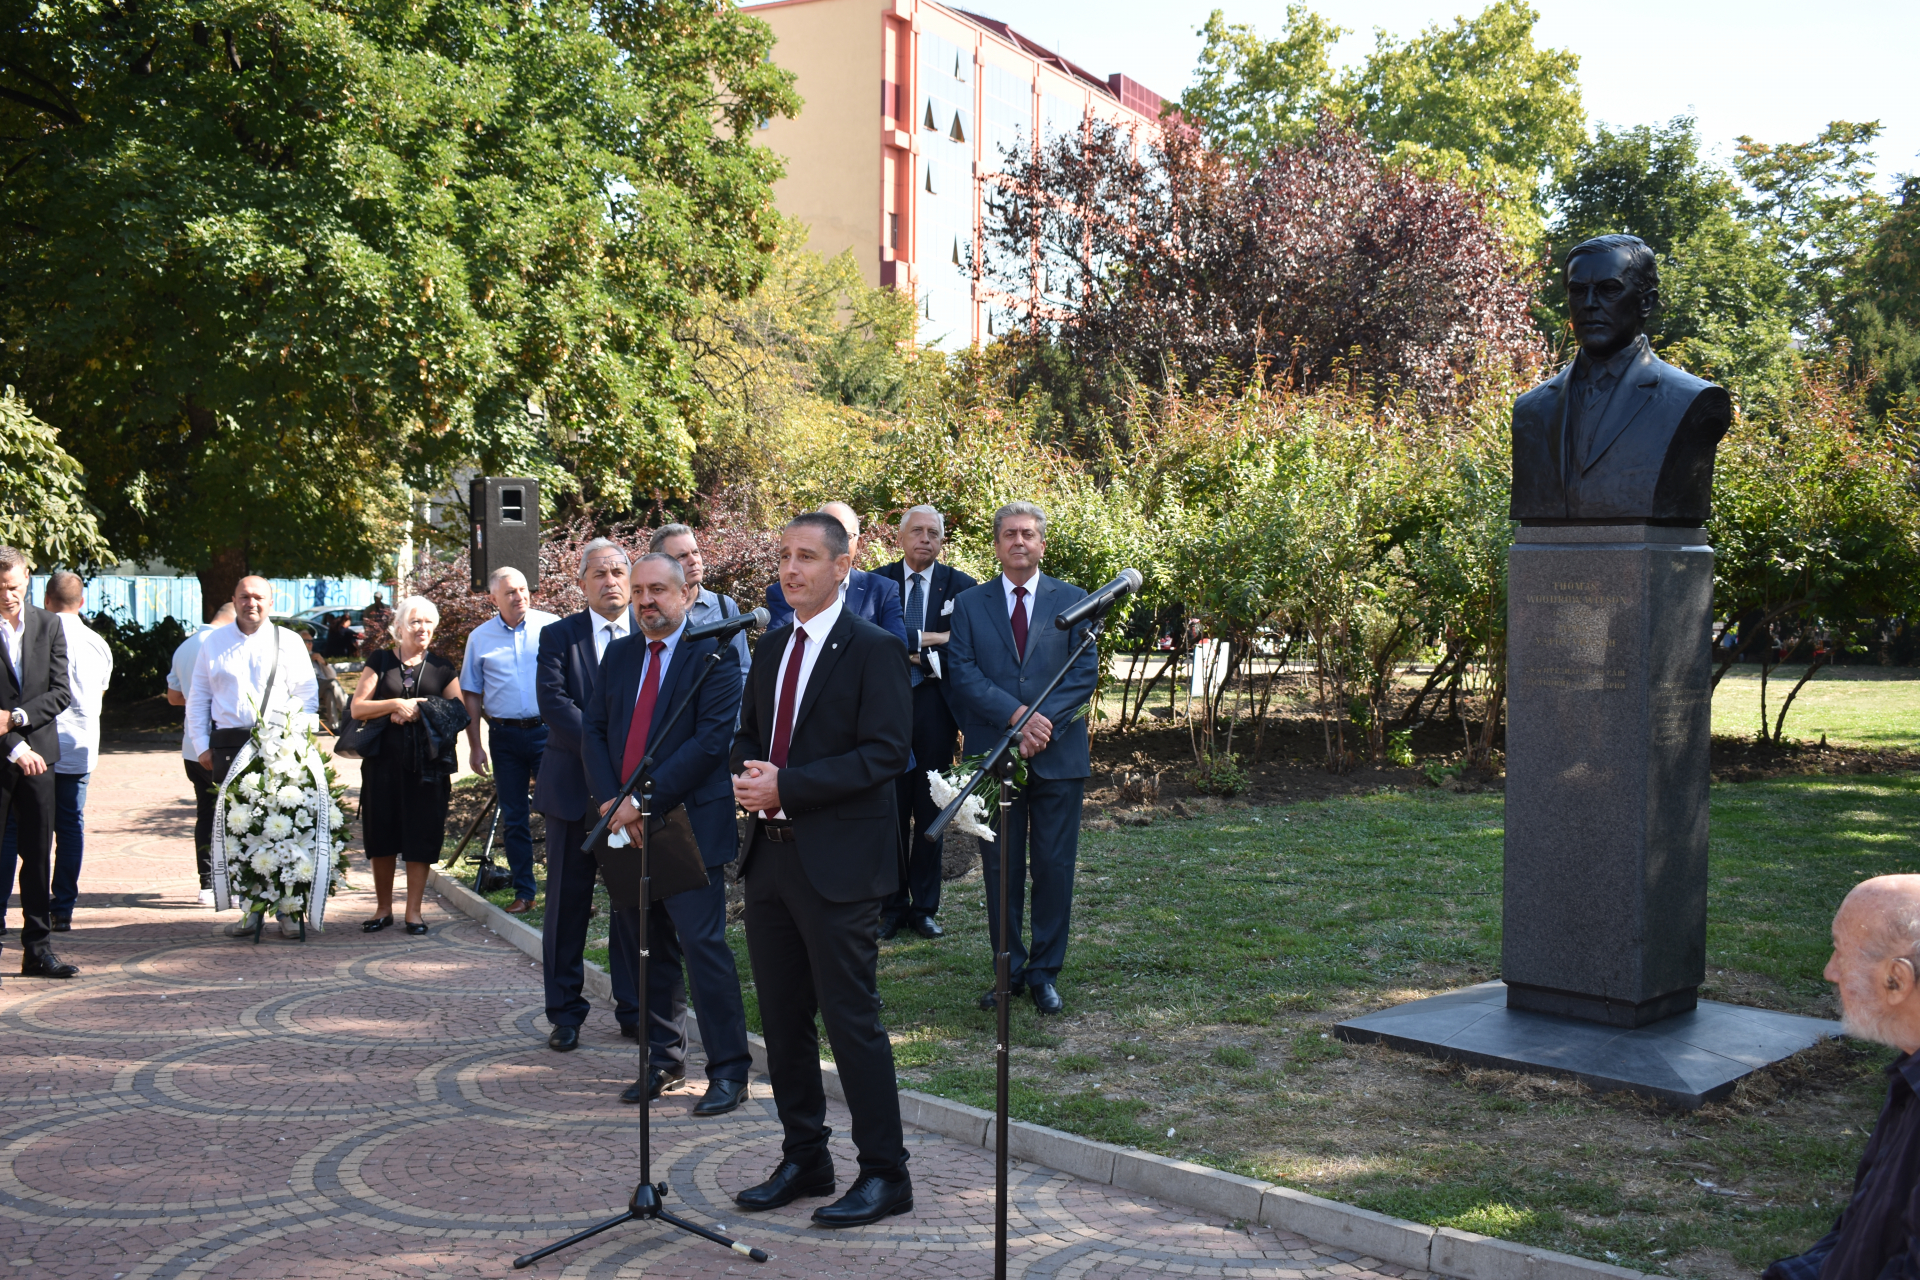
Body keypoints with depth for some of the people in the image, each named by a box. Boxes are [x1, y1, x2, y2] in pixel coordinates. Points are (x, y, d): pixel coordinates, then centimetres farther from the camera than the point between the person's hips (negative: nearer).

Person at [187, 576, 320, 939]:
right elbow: (197, 698, 15)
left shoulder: (288, 642, 9)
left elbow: (307, 694, 8)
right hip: (229, 745, 2)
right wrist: (201, 745, 6)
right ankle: (249, 908, 9)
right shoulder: (213, 643, 13)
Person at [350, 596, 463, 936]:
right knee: (381, 836, 4)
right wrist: (398, 705, -12)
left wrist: (419, 711, -9)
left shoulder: (441, 667, 11)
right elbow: (357, 708, 1)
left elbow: (459, 712, 3)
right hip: (384, 760, 0)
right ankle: (383, 908, 17)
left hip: (428, 763, 0)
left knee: (421, 837, -1)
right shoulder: (380, 661, 9)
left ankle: (413, 911, 8)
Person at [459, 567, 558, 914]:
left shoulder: (550, 626, 0)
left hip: (547, 731, -2)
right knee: (514, 819, 7)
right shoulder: (480, 638, 7)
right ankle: (524, 892, 17)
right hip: (504, 735, 3)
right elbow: (472, 694, 11)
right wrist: (475, 745, 5)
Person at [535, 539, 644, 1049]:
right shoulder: (559, 636, 4)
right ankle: (565, 1013, 17)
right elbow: (554, 702, -9)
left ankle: (634, 1011, 18)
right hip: (574, 790, 0)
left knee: (636, 905, 6)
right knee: (567, 906, 6)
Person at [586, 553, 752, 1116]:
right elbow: (594, 731, 11)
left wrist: (647, 800, -18)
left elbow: (712, 740, -15)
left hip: (689, 825, -6)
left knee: (703, 945, -6)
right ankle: (663, 1060, 24)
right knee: (652, 950, 13)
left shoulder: (712, 655, -6)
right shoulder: (619, 655, 14)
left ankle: (729, 1070, 3)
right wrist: (610, 800, -6)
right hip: (630, 828, 6)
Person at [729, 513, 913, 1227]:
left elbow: (885, 753, -16)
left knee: (851, 1019, -2)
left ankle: (884, 1175, 10)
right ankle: (804, 1161, 27)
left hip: (838, 862, -7)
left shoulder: (874, 650, -9)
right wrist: (747, 774, -2)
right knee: (783, 1019, 13)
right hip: (772, 854, 8)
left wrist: (786, 786, -20)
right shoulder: (772, 647, 14)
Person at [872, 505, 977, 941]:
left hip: (935, 709, 0)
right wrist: (925, 640, -16)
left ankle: (925, 907, 16)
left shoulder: (961, 587, 4)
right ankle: (893, 907, 14)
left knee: (930, 814, 7)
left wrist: (911, 654, -12)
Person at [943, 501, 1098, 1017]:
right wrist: (1016, 714, -17)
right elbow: (962, 673, -4)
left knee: (1054, 867, 3)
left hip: (1058, 756, 0)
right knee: (1000, 868, 6)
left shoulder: (1074, 601, 7)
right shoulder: (970, 604, 7)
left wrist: (1043, 723, -14)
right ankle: (1009, 969, 18)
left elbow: (1085, 673, -1)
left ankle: (1045, 971, 15)